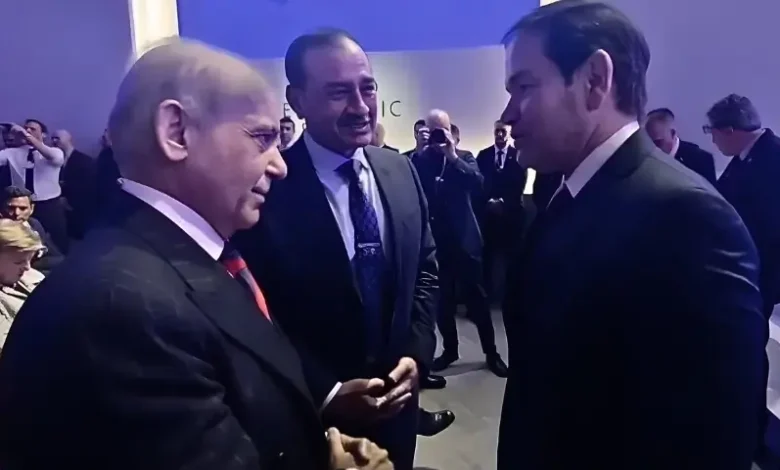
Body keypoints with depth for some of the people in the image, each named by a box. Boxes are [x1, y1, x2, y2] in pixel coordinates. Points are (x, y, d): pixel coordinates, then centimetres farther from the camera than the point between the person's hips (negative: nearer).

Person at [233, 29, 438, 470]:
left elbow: (425, 268, 5)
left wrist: (416, 353, -6)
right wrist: (327, 392, -17)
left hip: (396, 397, 5)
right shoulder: (268, 187, -18)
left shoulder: (401, 171, -1)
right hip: (312, 415, -5)